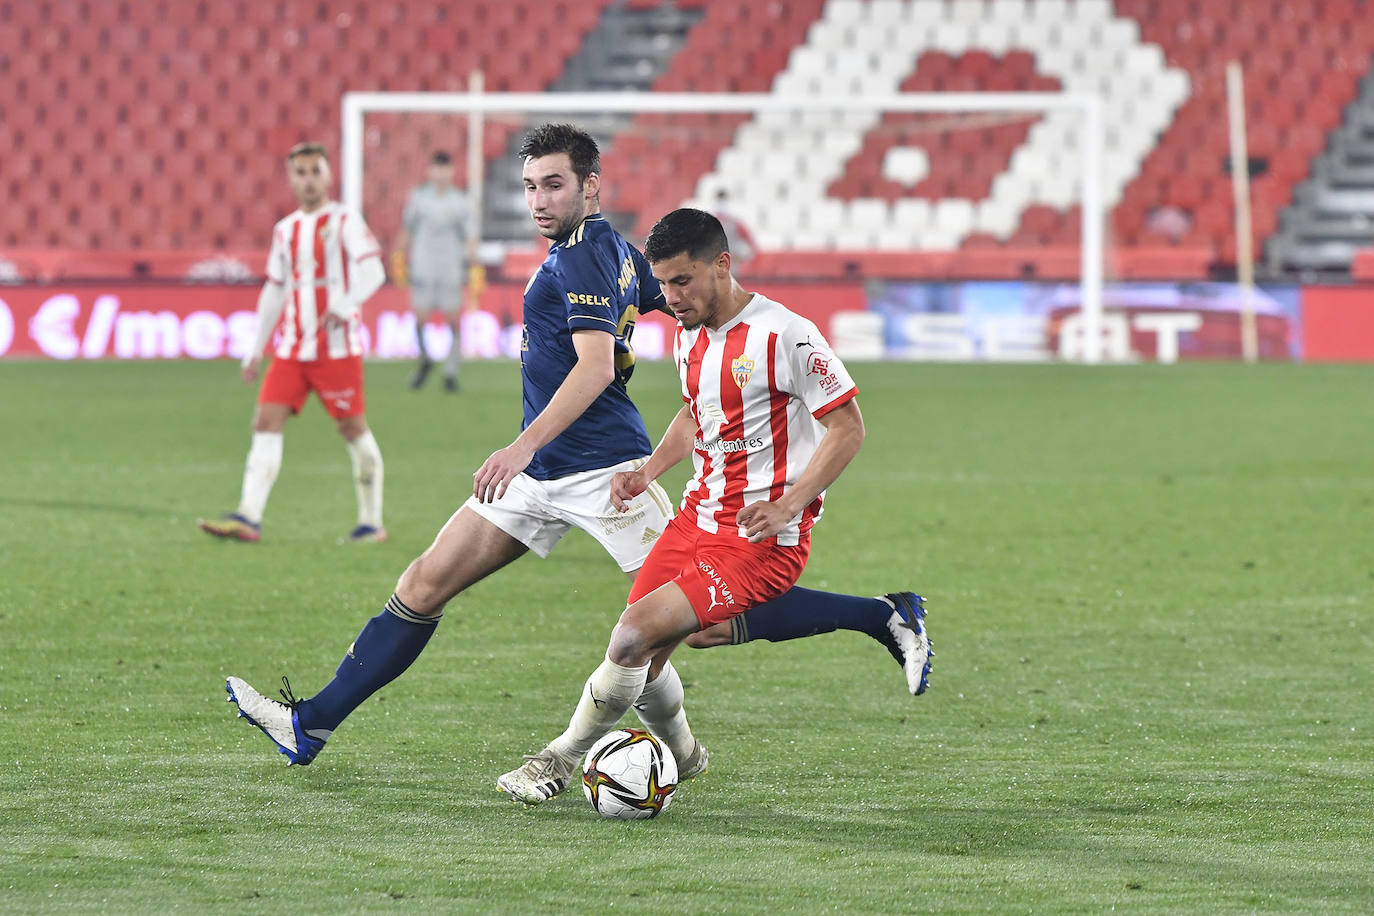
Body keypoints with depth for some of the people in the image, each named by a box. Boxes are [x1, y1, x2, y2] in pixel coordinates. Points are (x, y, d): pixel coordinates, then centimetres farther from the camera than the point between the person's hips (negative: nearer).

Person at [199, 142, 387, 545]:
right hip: (292, 348, 6)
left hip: (338, 346, -5)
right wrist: (256, 349, 19)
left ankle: (372, 522, 8)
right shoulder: (285, 231, 16)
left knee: (353, 428, -2)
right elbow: (273, 291, 21)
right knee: (266, 420, -7)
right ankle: (248, 518, -14)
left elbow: (372, 271, -14)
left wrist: (346, 305, -30)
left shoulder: (344, 221, -2)